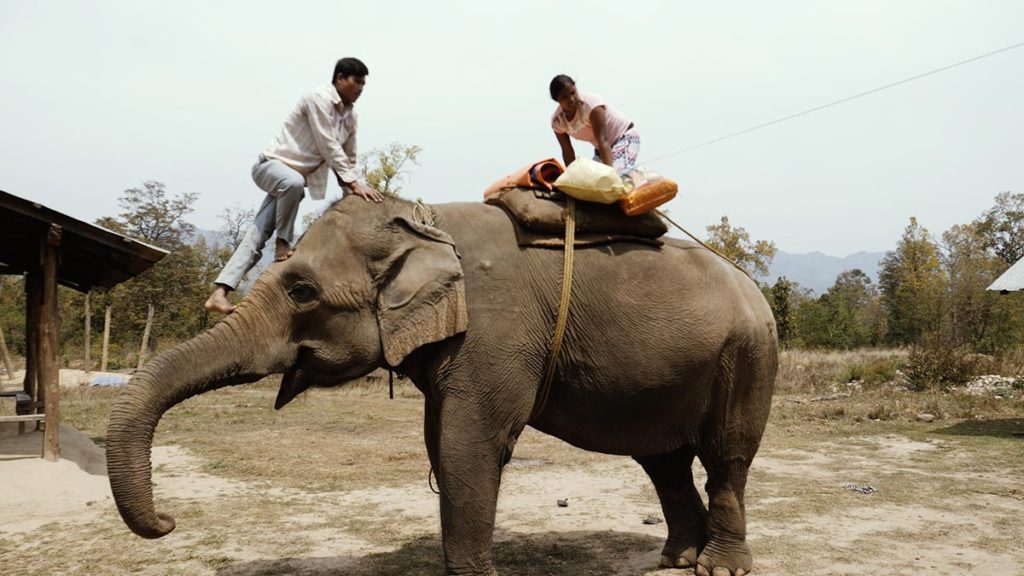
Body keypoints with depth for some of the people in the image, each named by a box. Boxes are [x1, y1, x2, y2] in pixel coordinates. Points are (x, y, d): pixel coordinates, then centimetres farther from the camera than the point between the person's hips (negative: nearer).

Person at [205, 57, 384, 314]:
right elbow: (329, 147, -21)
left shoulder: (350, 116, 10)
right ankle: (283, 243, -21)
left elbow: (349, 159, 16)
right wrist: (354, 183, -23)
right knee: (292, 181, -43)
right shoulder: (319, 98, -15)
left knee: (257, 236, -5)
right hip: (272, 164, -8)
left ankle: (219, 294, -11)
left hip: (298, 176, 8)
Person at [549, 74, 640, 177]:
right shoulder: (557, 121, -11)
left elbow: (602, 139, -36)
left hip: (625, 136, -7)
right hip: (602, 148, 8)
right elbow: (567, 152, -1)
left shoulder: (590, 104, -30)